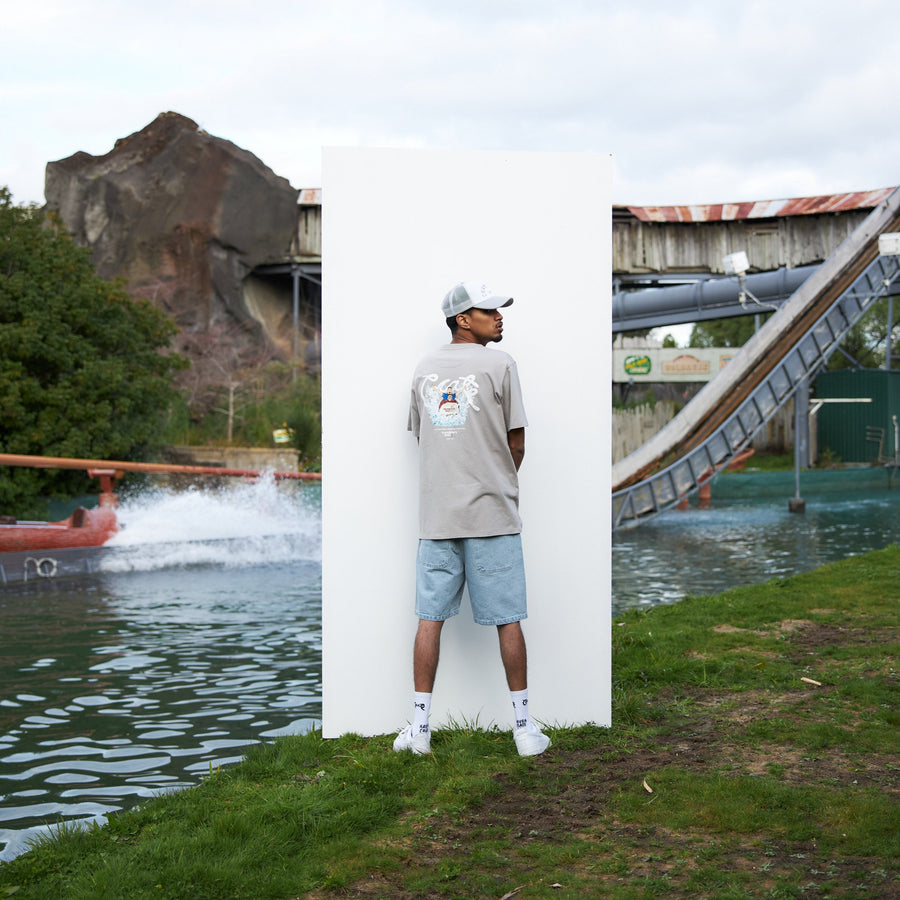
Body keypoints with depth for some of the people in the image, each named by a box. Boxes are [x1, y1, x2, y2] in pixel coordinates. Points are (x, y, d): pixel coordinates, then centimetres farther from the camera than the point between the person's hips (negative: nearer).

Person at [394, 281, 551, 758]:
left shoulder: (423, 369, 11)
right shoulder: (498, 363, -4)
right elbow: (516, 441, -2)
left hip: (436, 515, 4)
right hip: (492, 512, -4)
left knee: (430, 617, 6)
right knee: (508, 619, 2)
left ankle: (420, 726, 8)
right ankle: (524, 726, 8)